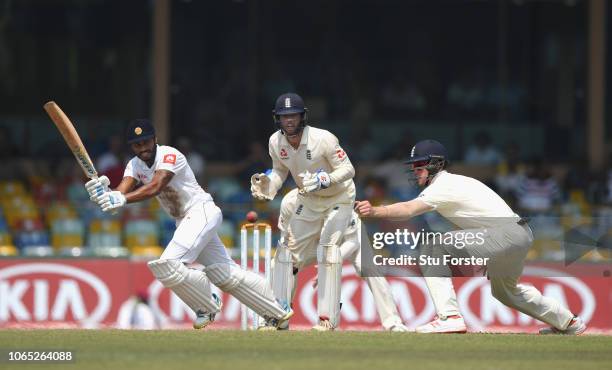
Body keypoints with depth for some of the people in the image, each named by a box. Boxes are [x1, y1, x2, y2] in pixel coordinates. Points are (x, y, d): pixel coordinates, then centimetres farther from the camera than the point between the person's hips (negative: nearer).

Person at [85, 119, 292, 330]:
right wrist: (103, 193, -37)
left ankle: (207, 306, -3)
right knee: (226, 275, 12)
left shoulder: (169, 155, -16)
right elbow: (121, 192, -13)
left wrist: (123, 199, -48)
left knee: (167, 265, -23)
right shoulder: (135, 166, 6)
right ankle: (278, 312, 23)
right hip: (185, 221, 9)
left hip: (202, 211, -9)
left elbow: (156, 187, -34)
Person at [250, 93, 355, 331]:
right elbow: (280, 171, 5)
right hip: (308, 202, 6)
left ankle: (328, 318, -24)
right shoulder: (276, 142, -13)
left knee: (328, 246, -24)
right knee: (287, 249, 7)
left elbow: (348, 170, -26)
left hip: (338, 198, -6)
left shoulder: (323, 139, -30)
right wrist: (268, 184, -16)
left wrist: (323, 180, -43)